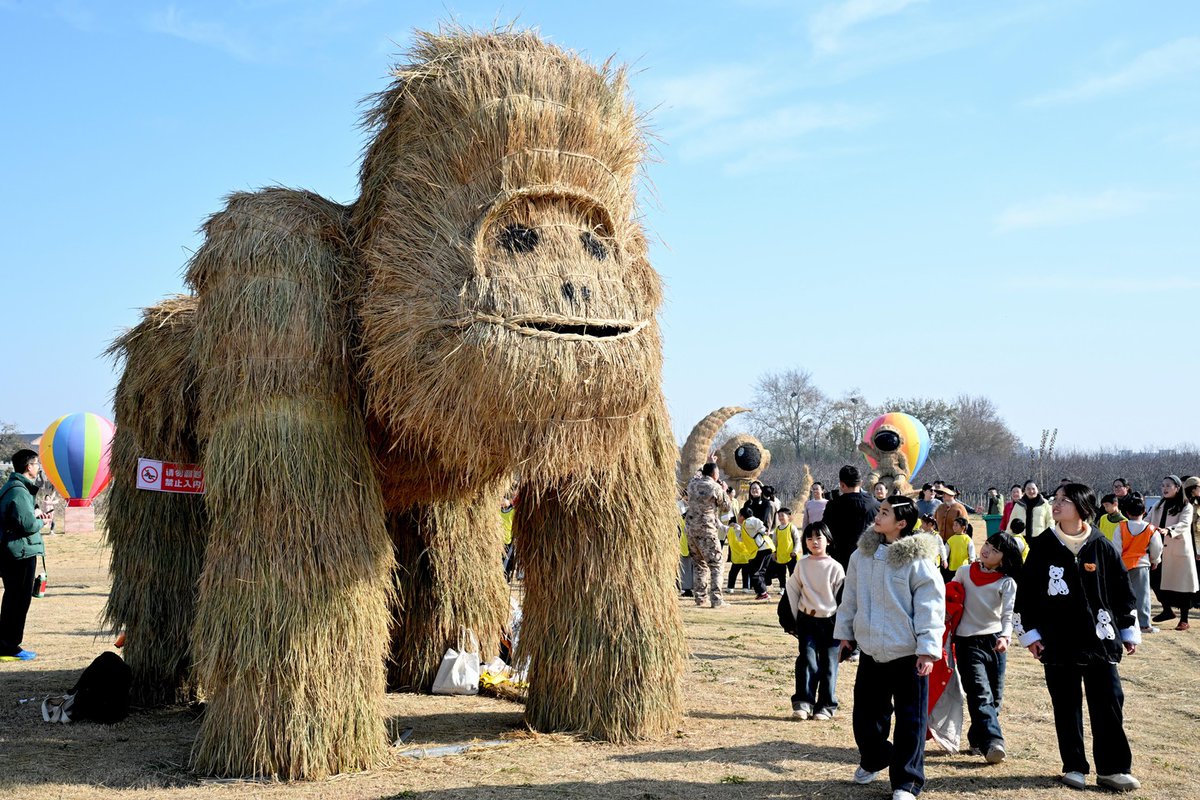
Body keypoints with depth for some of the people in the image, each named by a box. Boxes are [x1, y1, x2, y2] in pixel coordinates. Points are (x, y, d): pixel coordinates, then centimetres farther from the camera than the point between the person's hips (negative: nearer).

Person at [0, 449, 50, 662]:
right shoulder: (19, 491, -18)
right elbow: (28, 524, -23)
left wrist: (34, 512, 8)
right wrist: (41, 522, -3)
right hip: (22, 551, -10)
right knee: (20, 599, -3)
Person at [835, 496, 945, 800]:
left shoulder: (917, 561, -13)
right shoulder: (862, 555, 4)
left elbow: (931, 607, -14)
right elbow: (850, 597, 14)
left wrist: (928, 649, -17)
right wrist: (845, 632, 16)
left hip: (908, 654, -5)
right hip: (871, 650, 5)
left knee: (910, 719, 3)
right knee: (866, 714, 16)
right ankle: (873, 759, 41)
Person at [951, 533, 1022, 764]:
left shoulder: (1007, 583, -1)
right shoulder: (964, 571, 2)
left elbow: (1008, 615, -11)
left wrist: (1005, 636, -29)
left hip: (995, 640, 2)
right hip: (968, 641, -2)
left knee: (994, 697, 8)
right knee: (981, 695, -14)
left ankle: (977, 738, 23)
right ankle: (992, 742, -24)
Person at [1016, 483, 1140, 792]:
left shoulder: (1101, 546, -2)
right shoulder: (1042, 546, -1)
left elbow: (1122, 589, 6)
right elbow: (1025, 591, 2)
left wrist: (1129, 630, 8)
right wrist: (1030, 632, -1)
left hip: (1099, 640, 0)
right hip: (1058, 643, 0)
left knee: (1108, 704, 3)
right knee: (1066, 707, 8)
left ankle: (1113, 769, 14)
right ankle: (1074, 767, 19)